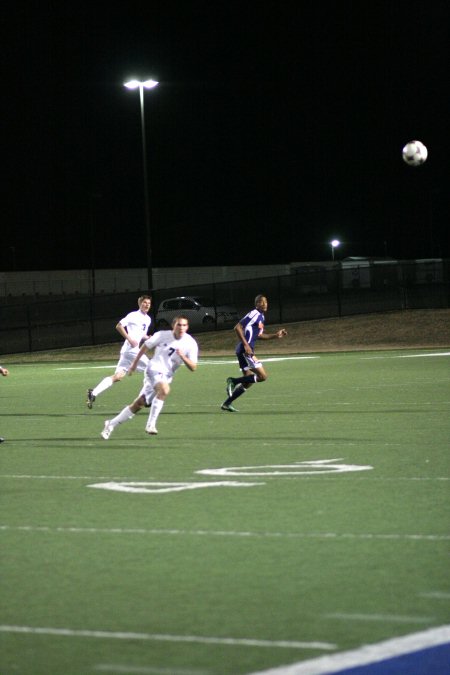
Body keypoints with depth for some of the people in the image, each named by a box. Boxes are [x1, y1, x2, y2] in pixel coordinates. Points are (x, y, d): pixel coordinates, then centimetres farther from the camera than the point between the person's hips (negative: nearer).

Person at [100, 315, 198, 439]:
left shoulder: (191, 343, -4)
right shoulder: (162, 335, -8)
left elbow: (193, 367, -4)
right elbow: (146, 346, 8)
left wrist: (183, 357, -22)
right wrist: (135, 363, 12)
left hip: (166, 376, 4)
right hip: (154, 369, -4)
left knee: (139, 403, 6)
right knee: (164, 390, -35)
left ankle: (112, 424, 19)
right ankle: (151, 424, -31)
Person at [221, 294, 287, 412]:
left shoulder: (261, 317, 19)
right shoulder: (254, 314, -11)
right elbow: (238, 327, -19)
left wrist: (276, 335, 22)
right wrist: (246, 345, -24)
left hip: (247, 351, 10)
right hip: (245, 350, -10)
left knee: (248, 382, 13)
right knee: (262, 376, -12)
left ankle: (227, 403, 16)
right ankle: (234, 381, -8)